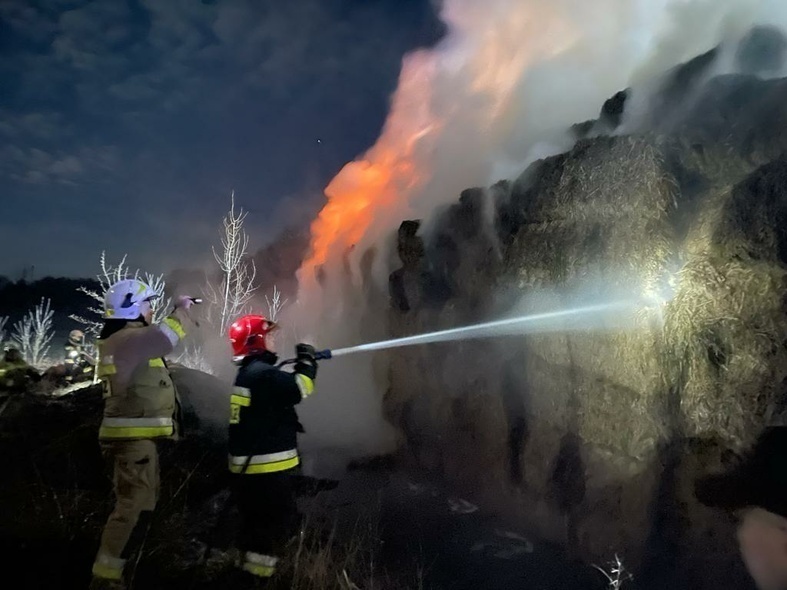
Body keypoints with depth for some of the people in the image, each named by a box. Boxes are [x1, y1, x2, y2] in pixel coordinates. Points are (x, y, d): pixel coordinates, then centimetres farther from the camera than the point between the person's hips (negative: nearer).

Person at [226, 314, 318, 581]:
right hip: (267, 467, -10)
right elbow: (299, 389, -26)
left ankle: (248, 570, 35)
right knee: (277, 524, -1)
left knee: (257, 523, 22)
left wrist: (305, 364, 9)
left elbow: (286, 391, 19)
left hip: (249, 467, 10)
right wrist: (306, 361, -9)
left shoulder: (248, 372, 15)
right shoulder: (262, 373, -19)